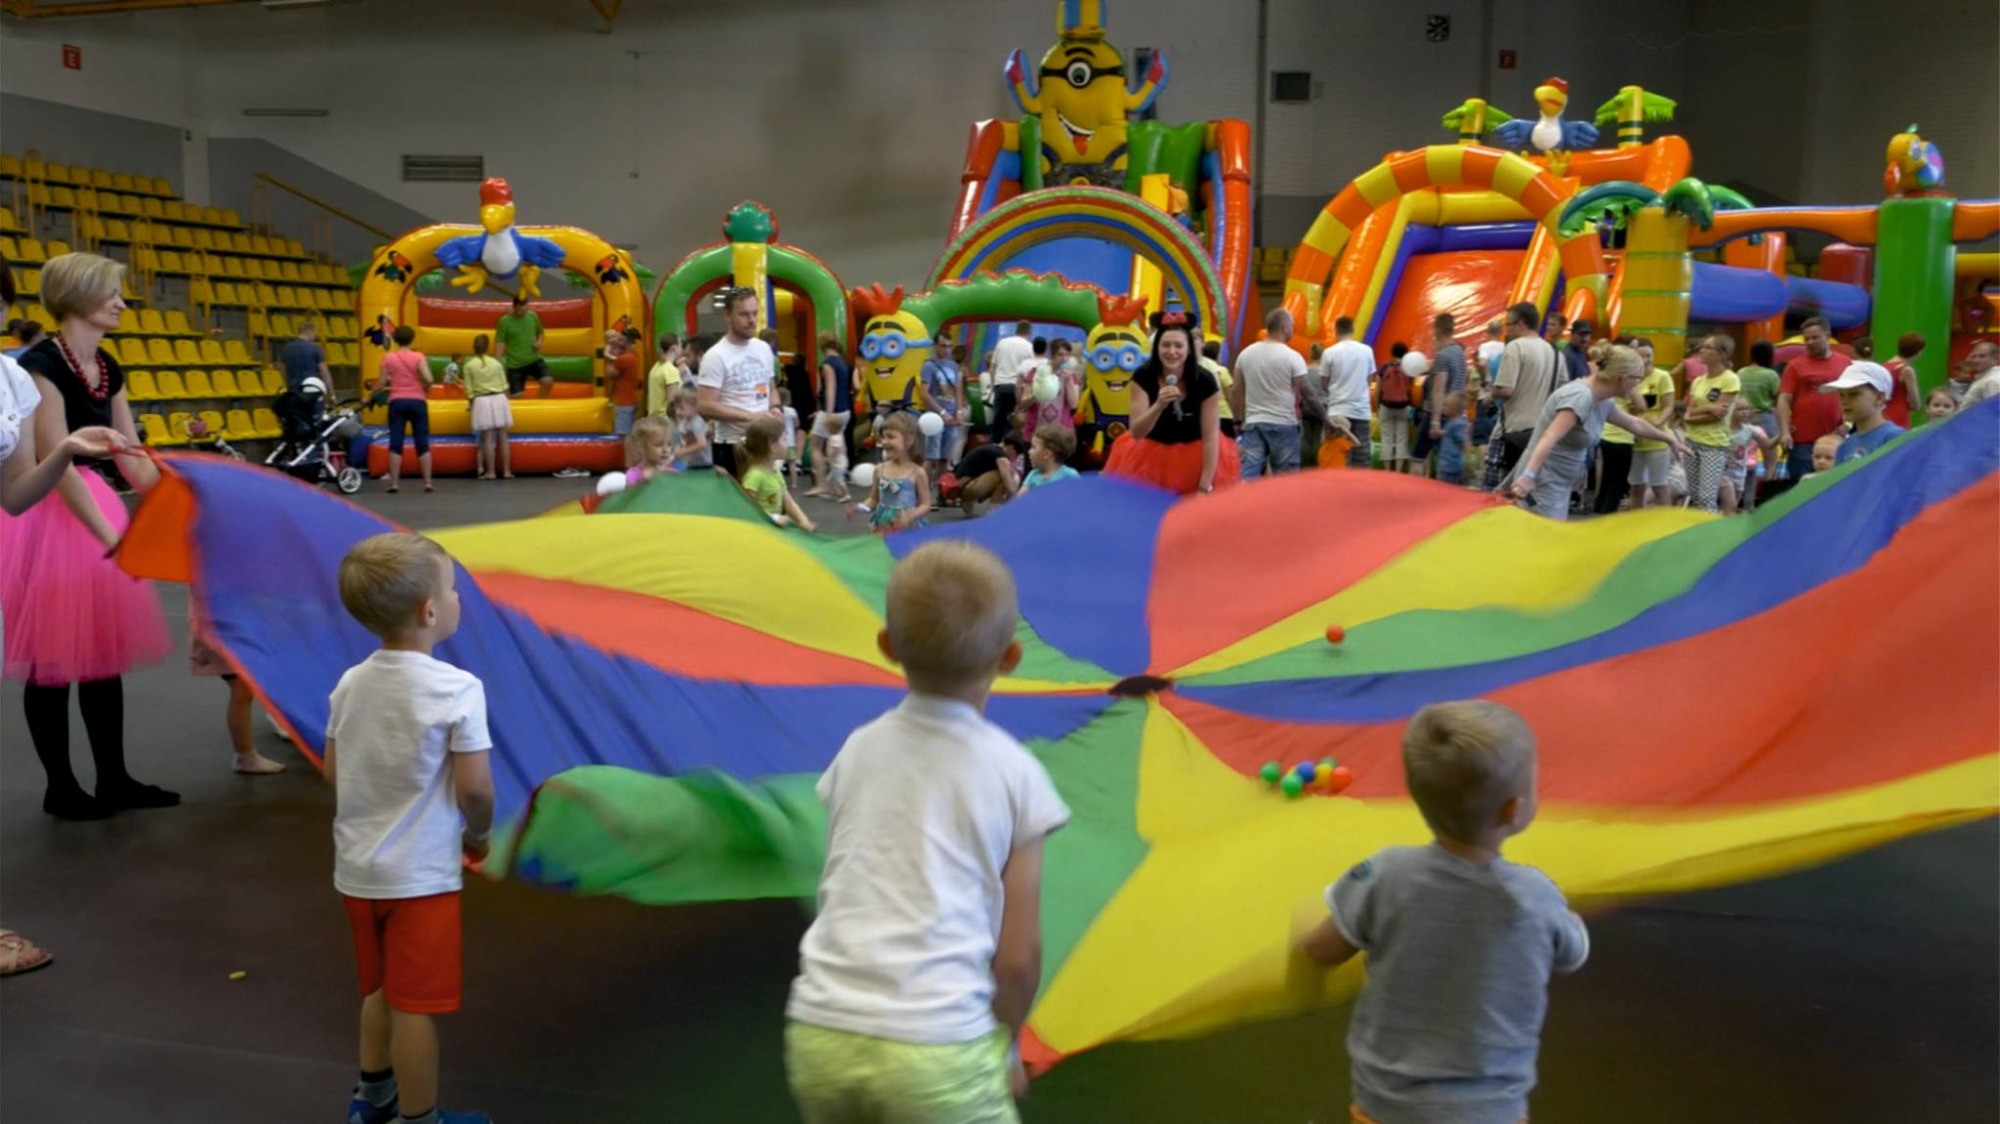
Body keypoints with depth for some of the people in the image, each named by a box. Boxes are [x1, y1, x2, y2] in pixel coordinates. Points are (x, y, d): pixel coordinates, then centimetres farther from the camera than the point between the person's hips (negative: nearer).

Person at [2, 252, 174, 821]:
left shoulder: (108, 368, 9)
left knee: (104, 652, 12)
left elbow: (130, 458, 12)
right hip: (52, 519, -8)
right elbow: (58, 465, -20)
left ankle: (113, 779, 20)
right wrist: (111, 538, -22)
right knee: (53, 659, 1)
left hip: (97, 507, 8)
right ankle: (60, 788, 13)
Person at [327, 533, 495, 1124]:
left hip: (357, 869, 7)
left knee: (381, 988, 24)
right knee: (415, 1005, 5)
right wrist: (478, 834, 0)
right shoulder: (458, 689, -20)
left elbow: (332, 772, 5)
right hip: (420, 875, -7)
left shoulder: (351, 683, -1)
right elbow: (474, 788, -19)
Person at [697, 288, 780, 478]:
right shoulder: (716, 356, -13)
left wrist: (775, 408, -2)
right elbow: (706, 407, -18)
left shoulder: (764, 349, 9)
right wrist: (750, 416, -21)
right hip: (732, 446, -7)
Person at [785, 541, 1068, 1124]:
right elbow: (1018, 955, 0)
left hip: (819, 1037, 4)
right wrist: (1007, 1043, 17)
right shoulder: (1015, 772, 0)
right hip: (935, 1053, -4)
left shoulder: (858, 750, 9)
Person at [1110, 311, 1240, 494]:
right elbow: (1136, 432, -21)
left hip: (1195, 458, -1)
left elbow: (1210, 436, -14)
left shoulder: (1204, 381, -17)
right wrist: (1159, 405, -39)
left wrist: (1205, 485, -18)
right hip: (1151, 456, 1)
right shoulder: (1143, 377, -16)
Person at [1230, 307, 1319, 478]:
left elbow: (1237, 392, 9)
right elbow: (1308, 394, -7)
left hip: (1253, 423, 4)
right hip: (1283, 425, -4)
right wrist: (1325, 417, 3)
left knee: (1248, 476, -2)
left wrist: (1240, 421, 17)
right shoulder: (1292, 357, -9)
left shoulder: (1245, 354, 5)